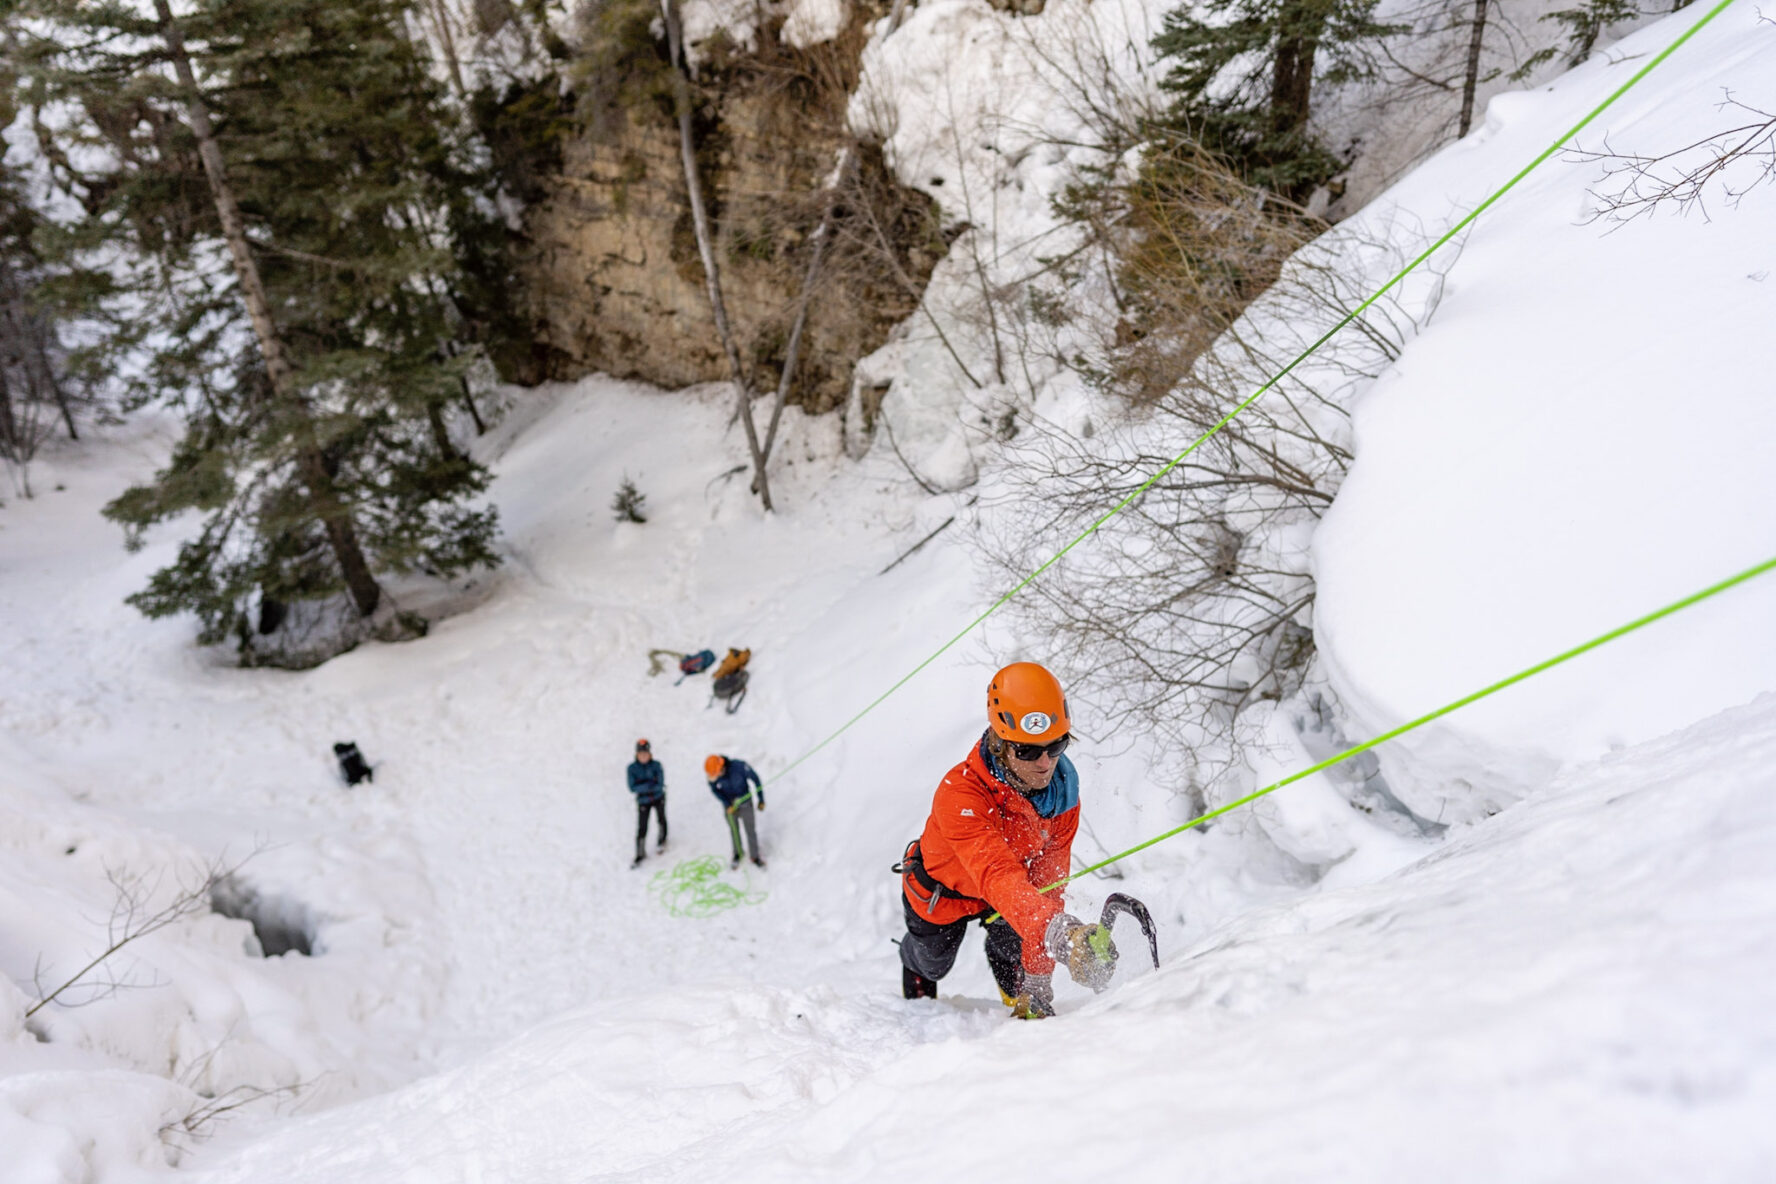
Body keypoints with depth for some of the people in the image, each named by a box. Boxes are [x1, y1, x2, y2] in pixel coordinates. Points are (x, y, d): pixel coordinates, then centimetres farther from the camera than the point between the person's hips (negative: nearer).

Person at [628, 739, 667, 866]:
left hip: (658, 798, 1)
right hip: (643, 801, -1)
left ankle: (662, 840, 50)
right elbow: (632, 788, -20)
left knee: (661, 820, 21)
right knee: (642, 828, -3)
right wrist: (650, 784, -27)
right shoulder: (632, 768, -16)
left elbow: (660, 785, -21)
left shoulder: (656, 765, -17)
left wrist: (642, 785, -25)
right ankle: (640, 854, 16)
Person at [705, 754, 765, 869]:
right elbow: (714, 789, -5)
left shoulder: (739, 766, -34)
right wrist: (727, 805, -17)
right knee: (734, 830, 20)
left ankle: (755, 856, 31)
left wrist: (761, 800, -10)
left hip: (745, 803, -2)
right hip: (729, 805, 2)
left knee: (751, 830, 9)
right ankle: (737, 853, 45)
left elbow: (755, 779, -17)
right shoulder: (712, 776, -26)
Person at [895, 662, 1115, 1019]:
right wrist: (1061, 934, -77)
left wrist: (1037, 980, -32)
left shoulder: (1063, 791, -31)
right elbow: (997, 876, -61)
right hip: (939, 890, -2)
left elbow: (1047, 882, -28)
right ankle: (912, 960, 60)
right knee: (933, 963, 22)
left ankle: (1026, 1003, 16)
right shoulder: (959, 795, -47)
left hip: (1000, 891, 3)